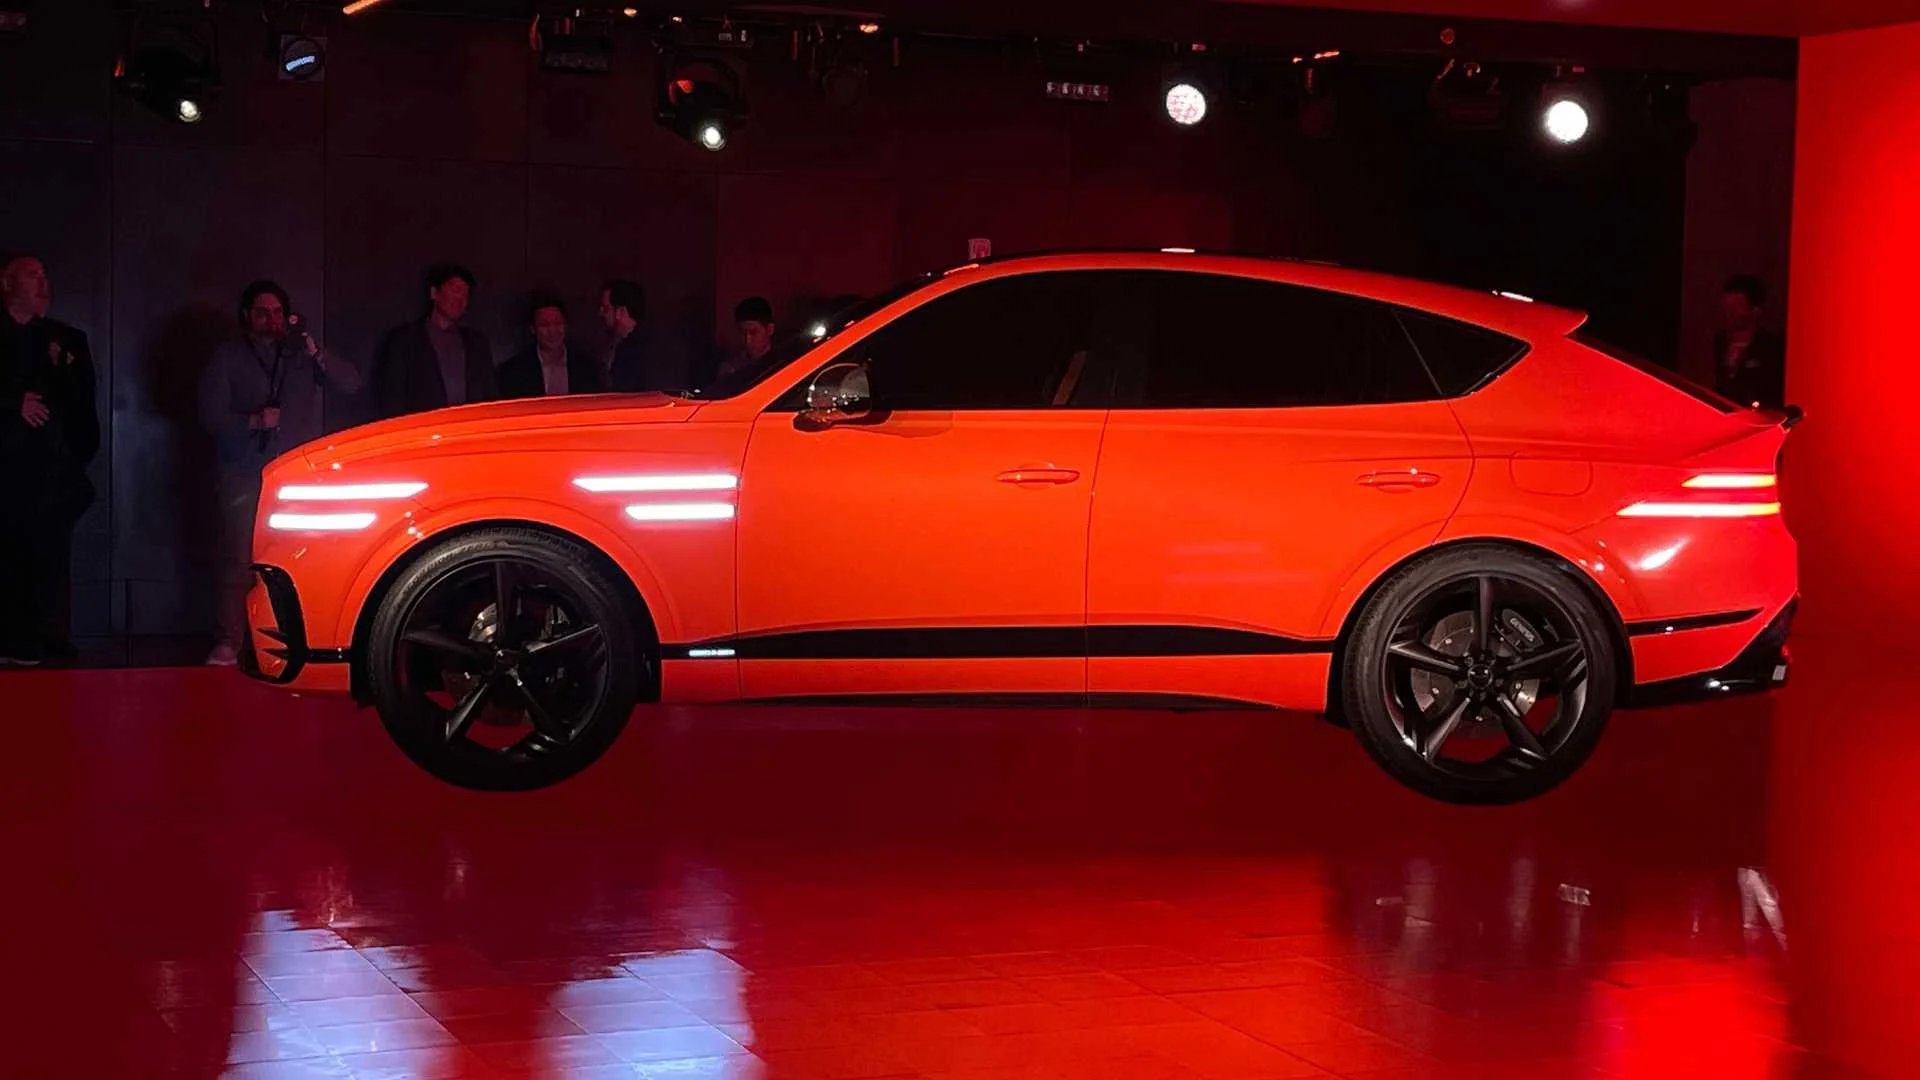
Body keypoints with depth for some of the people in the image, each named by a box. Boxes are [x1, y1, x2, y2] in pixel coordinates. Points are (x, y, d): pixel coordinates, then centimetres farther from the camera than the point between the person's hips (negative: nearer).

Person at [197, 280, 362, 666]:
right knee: (239, 558, -10)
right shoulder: (228, 358, 9)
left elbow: (351, 384, 4)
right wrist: (253, 421, -15)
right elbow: (212, 416, 2)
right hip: (246, 473, -2)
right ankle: (230, 640, -9)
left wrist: (317, 354, -11)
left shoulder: (300, 353, 14)